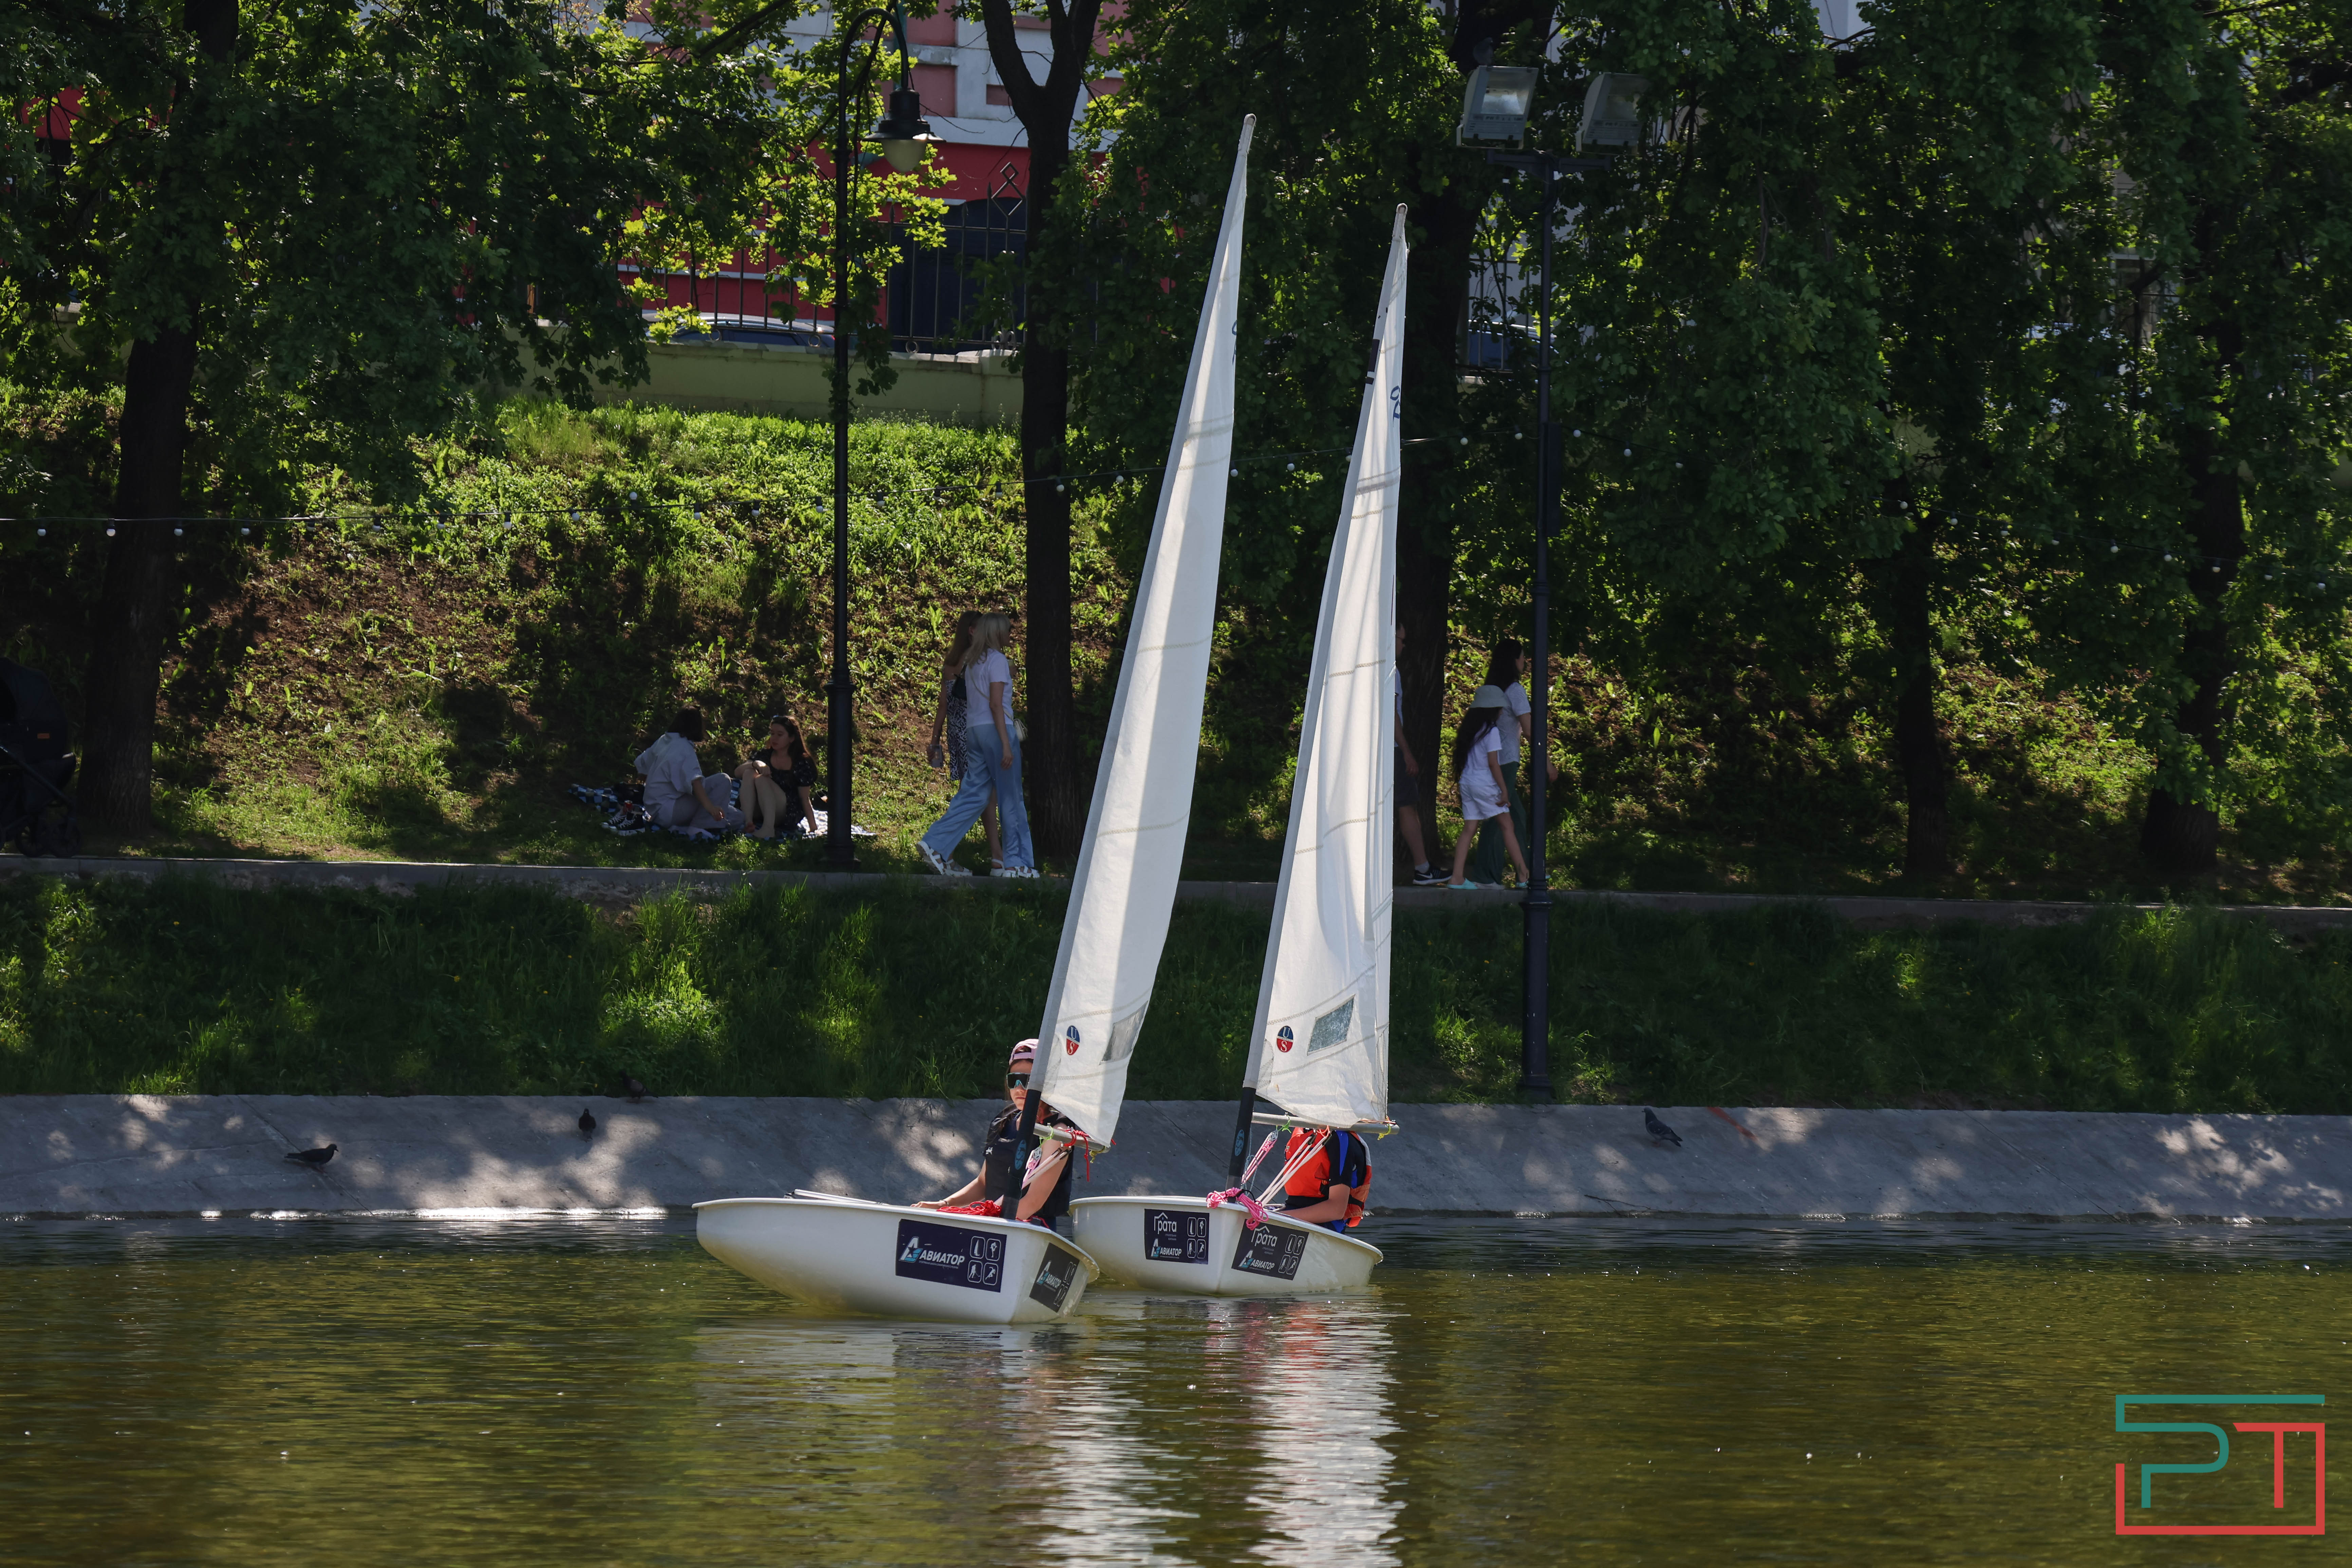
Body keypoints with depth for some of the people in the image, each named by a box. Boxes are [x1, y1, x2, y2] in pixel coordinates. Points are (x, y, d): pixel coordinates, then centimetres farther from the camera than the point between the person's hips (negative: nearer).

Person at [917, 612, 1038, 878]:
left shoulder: (972, 663, 15)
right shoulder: (997, 660, -8)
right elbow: (996, 704, -14)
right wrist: (1006, 744, -16)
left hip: (974, 730, 8)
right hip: (995, 728, -8)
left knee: (974, 795, 7)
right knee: (1011, 799, 0)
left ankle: (936, 845, -4)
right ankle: (1018, 862, 4)